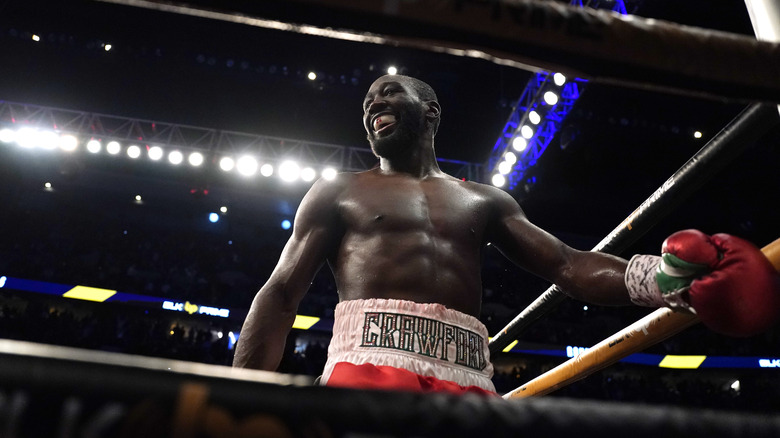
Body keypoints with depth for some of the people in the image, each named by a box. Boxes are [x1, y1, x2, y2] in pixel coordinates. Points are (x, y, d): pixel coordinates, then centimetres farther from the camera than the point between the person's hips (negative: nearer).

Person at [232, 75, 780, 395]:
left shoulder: (483, 200, 24)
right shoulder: (339, 192, 17)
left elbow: (567, 265, 15)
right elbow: (282, 292, 10)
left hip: (468, 382, 3)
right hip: (371, 366, -2)